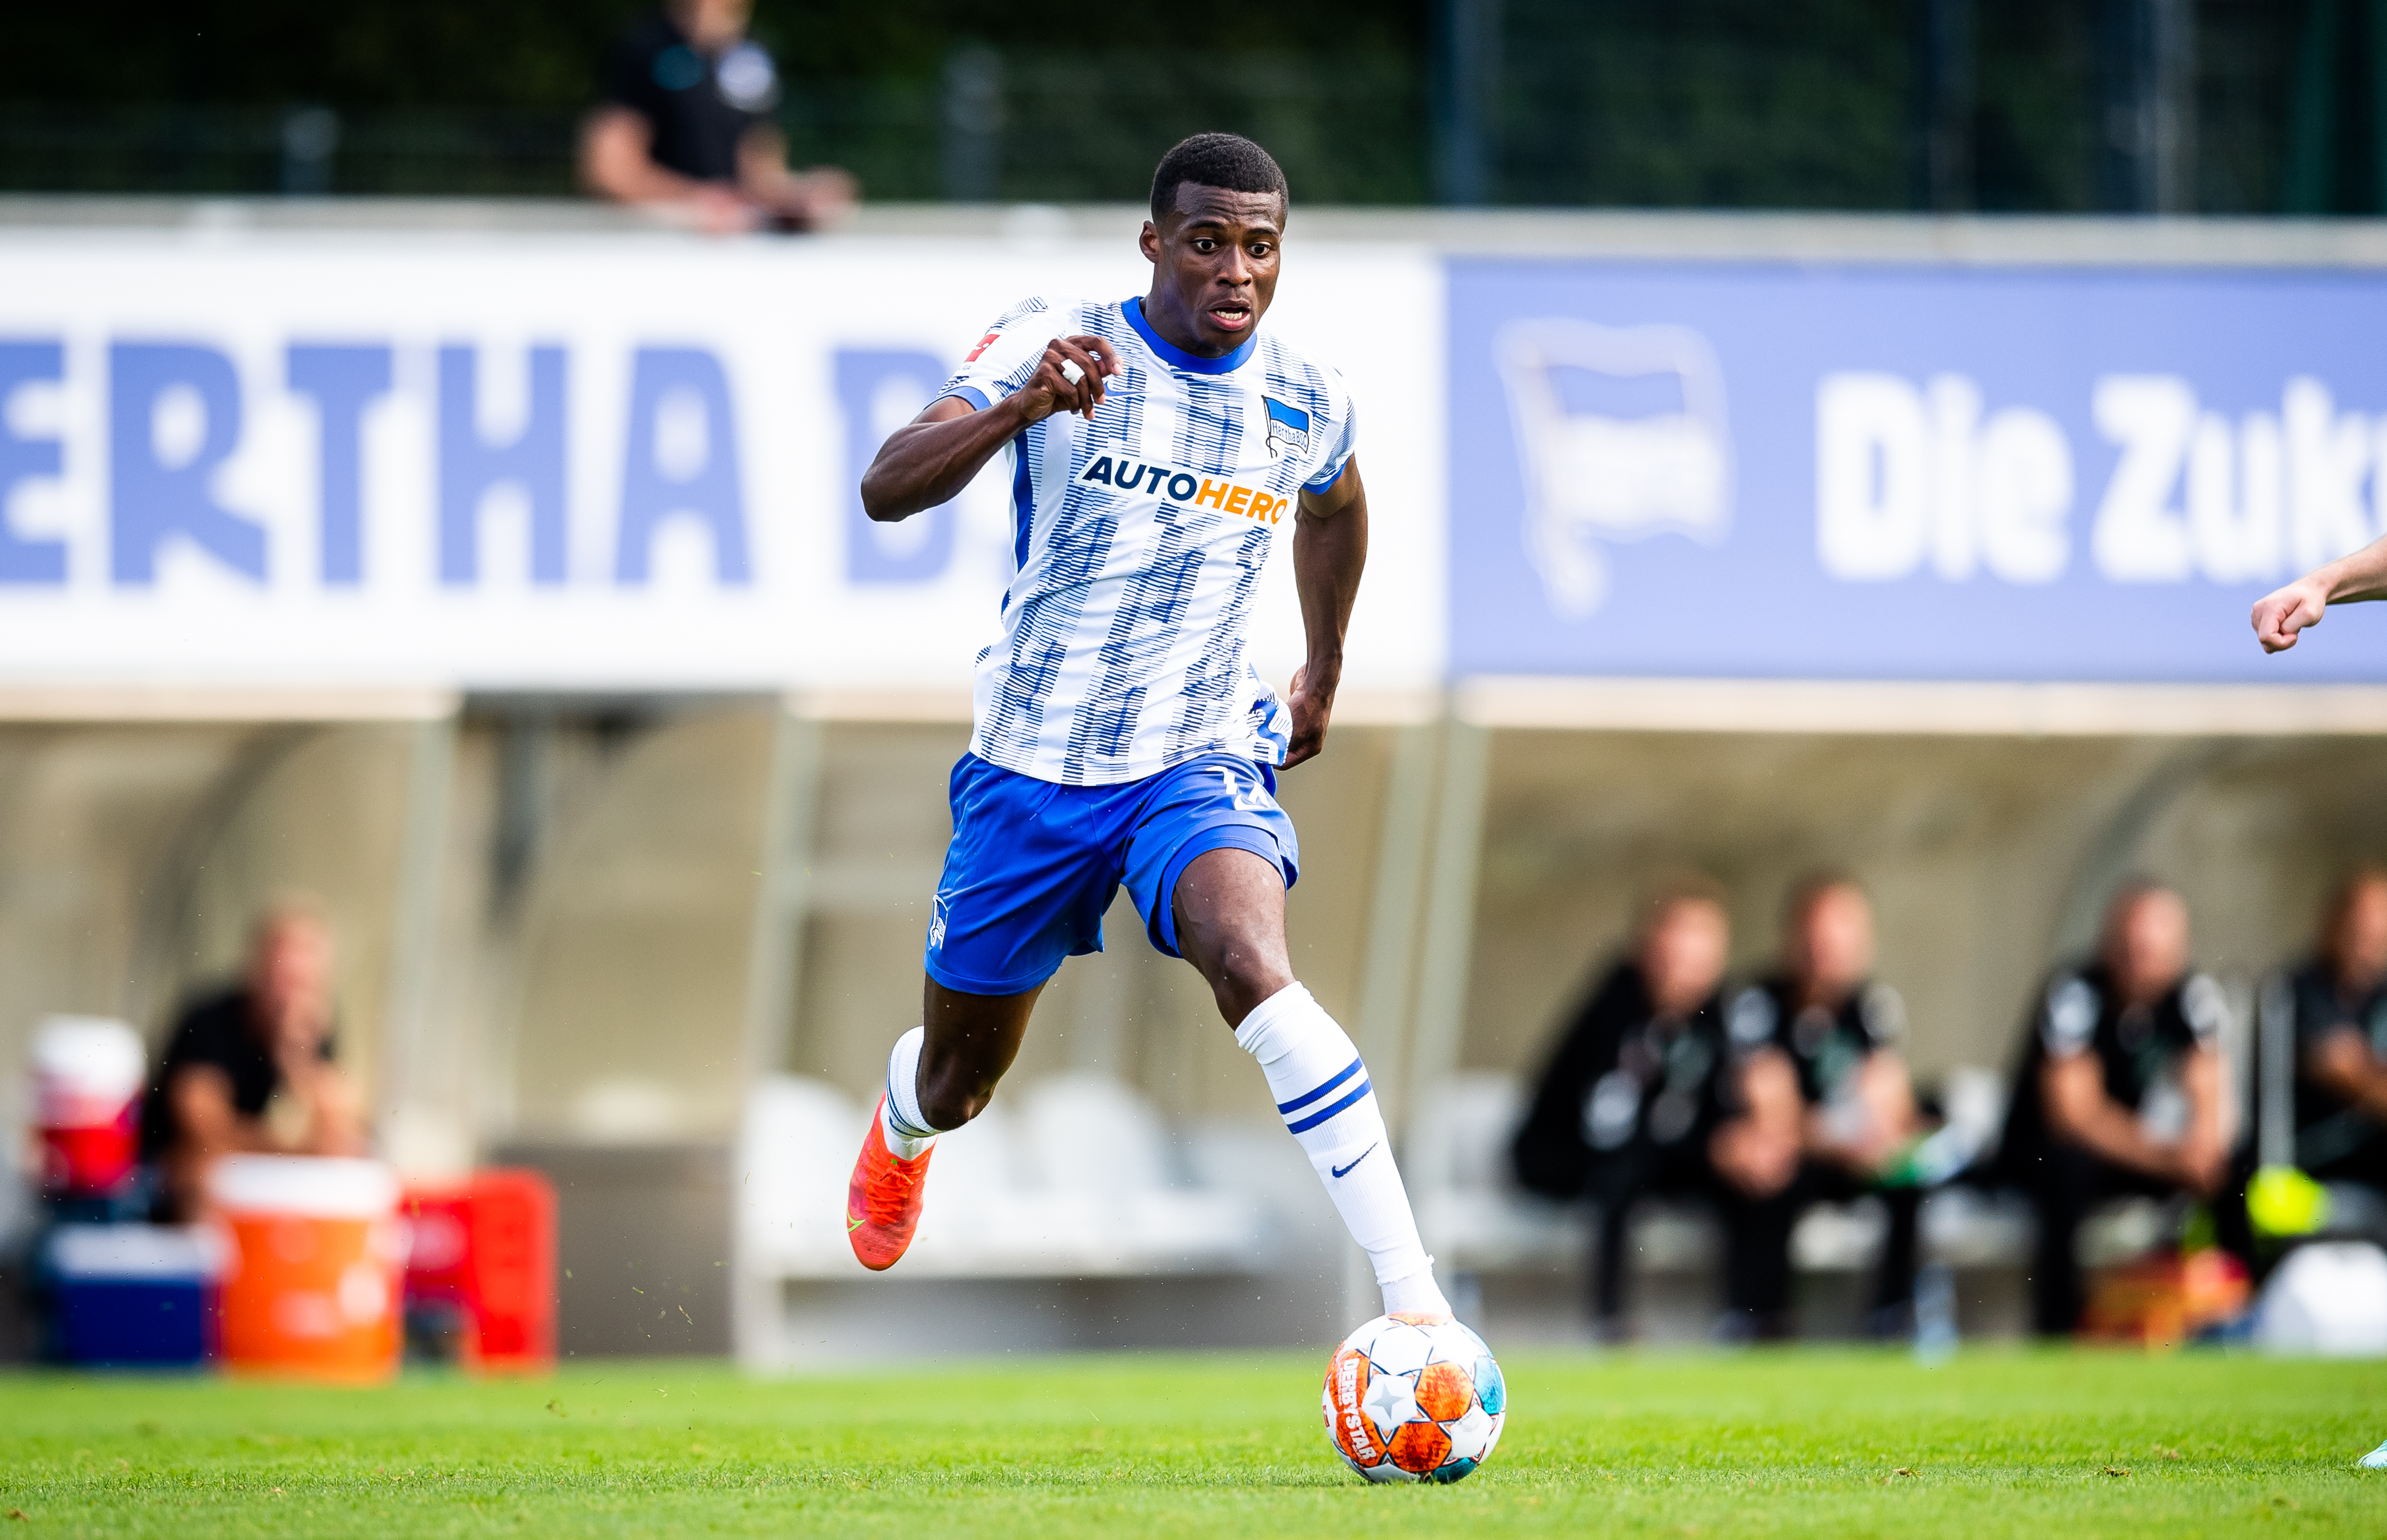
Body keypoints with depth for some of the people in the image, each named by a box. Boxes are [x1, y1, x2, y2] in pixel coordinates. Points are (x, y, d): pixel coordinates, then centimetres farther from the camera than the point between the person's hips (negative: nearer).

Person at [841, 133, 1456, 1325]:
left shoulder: (1308, 402, -3)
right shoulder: (1055, 345, -14)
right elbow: (886, 490, -27)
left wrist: (1325, 672, 28)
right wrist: (1022, 407, -43)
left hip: (1201, 765, 0)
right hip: (1031, 770, 0)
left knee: (1254, 972, -32)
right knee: (957, 1087, 16)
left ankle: (1414, 1300, -38)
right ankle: (903, 1128, 57)